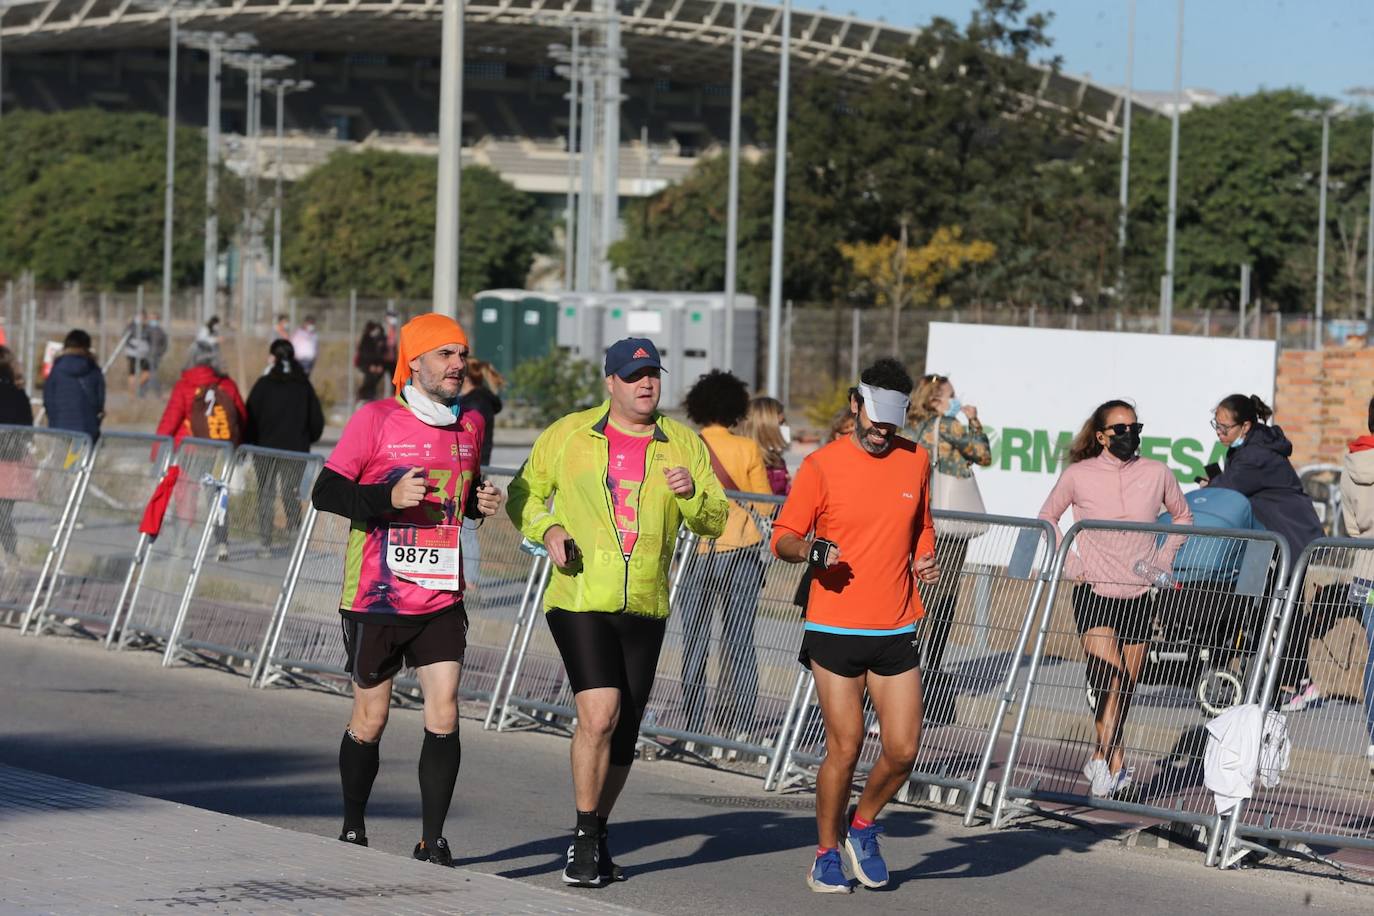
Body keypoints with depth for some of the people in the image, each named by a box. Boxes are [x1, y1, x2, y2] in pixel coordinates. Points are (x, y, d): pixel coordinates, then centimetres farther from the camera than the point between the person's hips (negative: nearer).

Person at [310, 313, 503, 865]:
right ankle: (352, 830, 27)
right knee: (369, 721, 7)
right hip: (377, 598, -3)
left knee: (444, 716, -7)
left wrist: (482, 503, 2)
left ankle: (431, 842, -1)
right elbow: (325, 493, -9)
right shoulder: (376, 420, -8)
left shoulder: (471, 425, 8)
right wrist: (389, 497, -22)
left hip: (442, 599, 4)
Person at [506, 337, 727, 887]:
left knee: (623, 733, 9)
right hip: (579, 600, -3)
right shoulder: (568, 435, 2)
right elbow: (524, 494, 12)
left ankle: (597, 835, 27)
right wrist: (547, 530, -8)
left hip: (645, 609, 3)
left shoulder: (683, 445, 7)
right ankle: (584, 841, -5)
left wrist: (693, 494, -18)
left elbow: (714, 522, 4)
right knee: (599, 715, -18)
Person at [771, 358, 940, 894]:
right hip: (835, 631, -3)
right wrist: (808, 551, -22)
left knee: (903, 750, -2)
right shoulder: (822, 465, -4)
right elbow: (783, 536, 0)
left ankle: (862, 827, 26)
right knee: (845, 747, -3)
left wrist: (925, 558, 4)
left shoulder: (916, 462, 8)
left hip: (897, 631, 4)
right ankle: (827, 855, 16)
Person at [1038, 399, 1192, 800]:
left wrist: (1164, 560, 6)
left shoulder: (1157, 474, 1)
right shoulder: (1078, 475, -3)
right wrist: (1069, 562, 3)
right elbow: (1048, 516, 14)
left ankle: (1103, 758, 24)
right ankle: (1114, 760, -8)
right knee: (1110, 678, -19)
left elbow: (1183, 517, 18)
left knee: (1126, 688, 6)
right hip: (1093, 591, -2)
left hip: (1139, 594, 2)